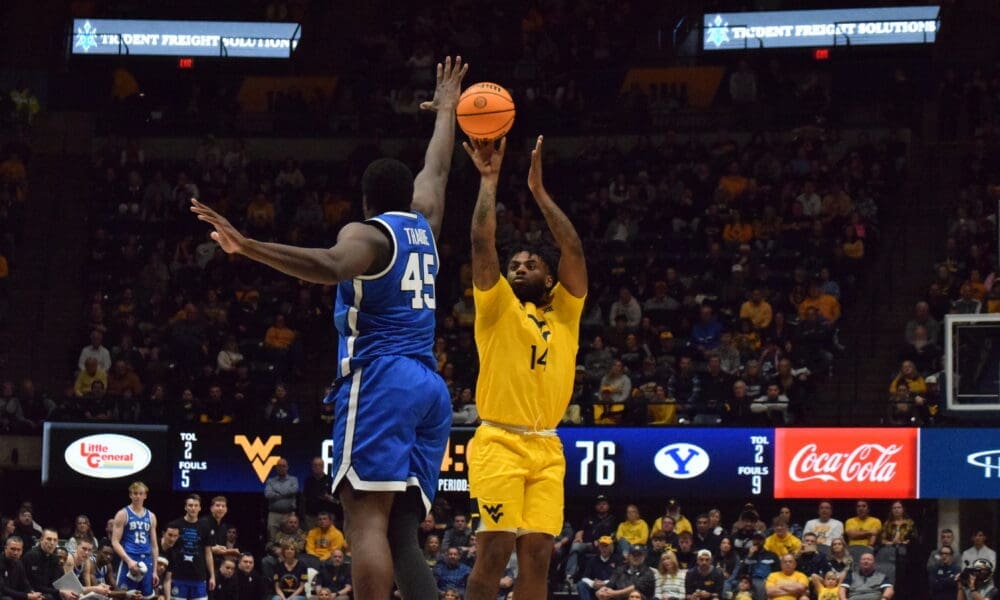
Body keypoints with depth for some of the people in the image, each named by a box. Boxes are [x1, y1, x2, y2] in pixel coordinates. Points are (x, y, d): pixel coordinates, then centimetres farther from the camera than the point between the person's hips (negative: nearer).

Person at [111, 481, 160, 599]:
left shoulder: (151, 516, 14)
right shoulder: (123, 514, 0)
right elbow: (115, 542, -6)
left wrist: (155, 570, 11)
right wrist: (129, 560, -19)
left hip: (147, 562, 5)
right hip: (129, 562, -5)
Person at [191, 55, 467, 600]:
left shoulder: (366, 233, 1)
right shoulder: (423, 225, 21)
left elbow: (331, 267, -24)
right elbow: (437, 170, 42)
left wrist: (247, 246, -35)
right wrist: (446, 110, 59)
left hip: (381, 380, -7)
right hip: (429, 386, 7)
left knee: (366, 520, -17)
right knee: (401, 533, 6)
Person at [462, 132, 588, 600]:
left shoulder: (564, 312, 16)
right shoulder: (497, 308, 7)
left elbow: (574, 250, 5)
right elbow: (483, 243, -4)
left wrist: (538, 191, 4)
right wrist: (489, 180, 0)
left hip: (546, 447, 4)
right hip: (499, 442, -4)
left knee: (537, 553, -2)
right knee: (496, 550, -11)